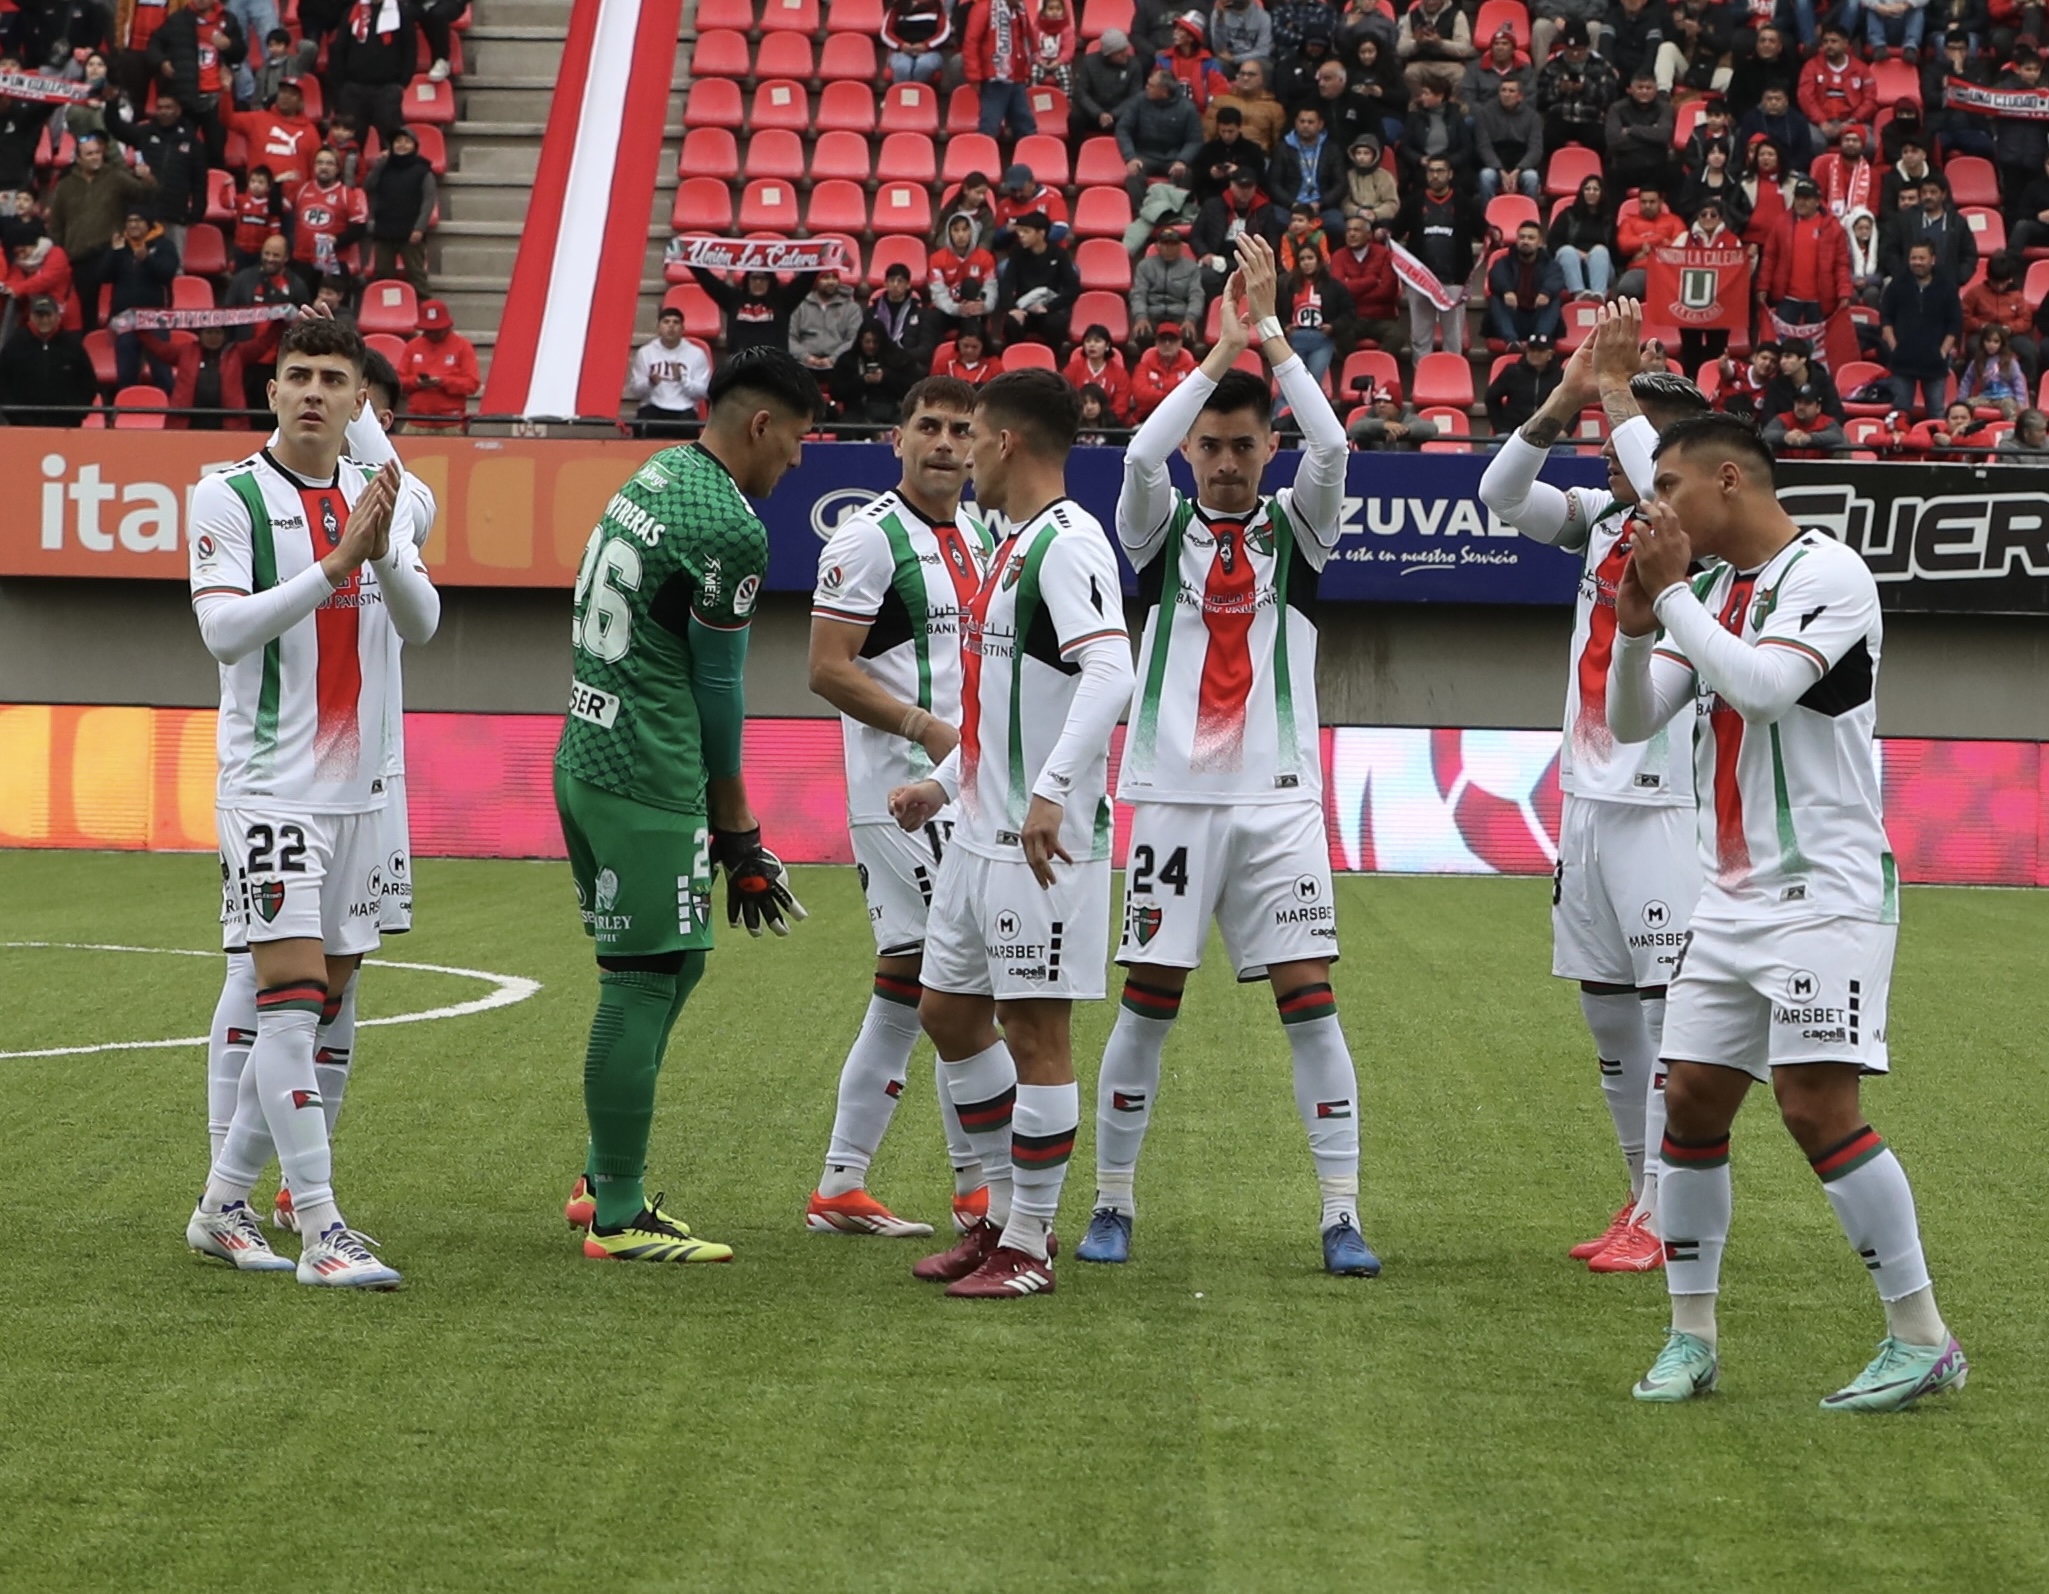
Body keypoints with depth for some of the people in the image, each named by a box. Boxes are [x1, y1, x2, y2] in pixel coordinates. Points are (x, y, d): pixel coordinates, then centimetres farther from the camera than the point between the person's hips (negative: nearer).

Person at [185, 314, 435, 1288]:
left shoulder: (373, 495, 11)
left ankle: (222, 1205, 18)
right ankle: (322, 1233, -15)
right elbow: (224, 630, -15)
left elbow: (422, 622, 2)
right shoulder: (229, 496, -5)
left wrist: (382, 549, -17)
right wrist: (334, 565, -21)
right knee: (292, 996, -13)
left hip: (357, 787, 6)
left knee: (322, 1005, 8)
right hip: (270, 786, -6)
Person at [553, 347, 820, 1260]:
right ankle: (618, 1219, 0)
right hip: (645, 781, -10)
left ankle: (603, 1177, 24)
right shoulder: (729, 528, -15)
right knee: (642, 985, -4)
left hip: (586, 760, 10)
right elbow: (717, 691, -8)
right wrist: (737, 833, 4)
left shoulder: (656, 475, 14)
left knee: (678, 959, 19)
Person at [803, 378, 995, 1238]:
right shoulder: (869, 538, -10)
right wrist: (930, 729, -20)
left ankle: (840, 1186, 13)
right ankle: (980, 1189, -4)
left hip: (966, 789, 8)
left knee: (905, 988, 9)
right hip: (902, 790, -8)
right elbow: (828, 668, -14)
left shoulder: (983, 536, 16)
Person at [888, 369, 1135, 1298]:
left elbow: (1110, 674, -28)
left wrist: (1050, 790, -36)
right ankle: (1007, 1211, 25)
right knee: (947, 1010, 15)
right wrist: (946, 783, 28)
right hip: (981, 831, 10)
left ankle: (1029, 1247, 4)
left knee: (1035, 1028, -3)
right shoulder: (1014, 545, 16)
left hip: (1045, 840, -10)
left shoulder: (1068, 546, -15)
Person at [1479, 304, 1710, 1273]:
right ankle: (1643, 1198, 22)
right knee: (1605, 1009, 12)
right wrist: (1567, 397, -9)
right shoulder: (1601, 518, 12)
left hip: (1664, 804, -8)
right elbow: (1501, 493, 3)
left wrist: (1615, 388, -19)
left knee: (1667, 1005, -8)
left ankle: (1664, 1218, -6)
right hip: (1588, 794, 8)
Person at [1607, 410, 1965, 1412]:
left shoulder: (1827, 573, -9)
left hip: (1825, 890, -8)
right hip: (1731, 903, 8)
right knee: (1691, 1103, 3)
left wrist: (1670, 594, -14)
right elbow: (1631, 721, 14)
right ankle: (1691, 1337, 13)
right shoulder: (1713, 592, 15)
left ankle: (1923, 1339, -7)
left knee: (1817, 1106, -15)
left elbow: (1764, 686, -23)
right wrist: (1637, 625, -4)